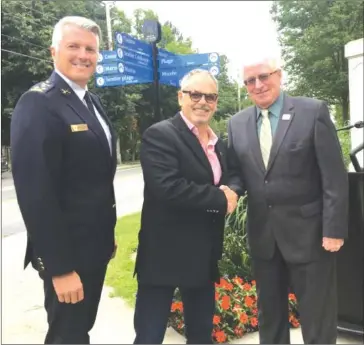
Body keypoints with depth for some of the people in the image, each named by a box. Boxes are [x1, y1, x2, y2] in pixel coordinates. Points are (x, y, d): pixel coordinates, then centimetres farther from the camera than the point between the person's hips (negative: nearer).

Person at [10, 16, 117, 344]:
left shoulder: (92, 102, 10)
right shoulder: (38, 103, -18)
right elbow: (35, 192, -23)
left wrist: (107, 235, 16)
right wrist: (60, 267, -22)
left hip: (93, 245, 8)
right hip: (66, 253, -8)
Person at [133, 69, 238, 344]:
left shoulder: (218, 143, 11)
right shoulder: (159, 135, -13)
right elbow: (166, 187, -26)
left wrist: (229, 196, -3)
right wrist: (219, 199, -18)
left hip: (205, 255, 7)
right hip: (165, 253, -7)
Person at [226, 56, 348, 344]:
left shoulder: (314, 111, -7)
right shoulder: (237, 123, 5)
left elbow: (334, 176, -10)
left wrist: (334, 229, -13)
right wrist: (231, 190, -12)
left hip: (308, 231, -4)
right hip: (262, 234, 4)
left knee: (317, 317, 11)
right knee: (269, 312, 19)